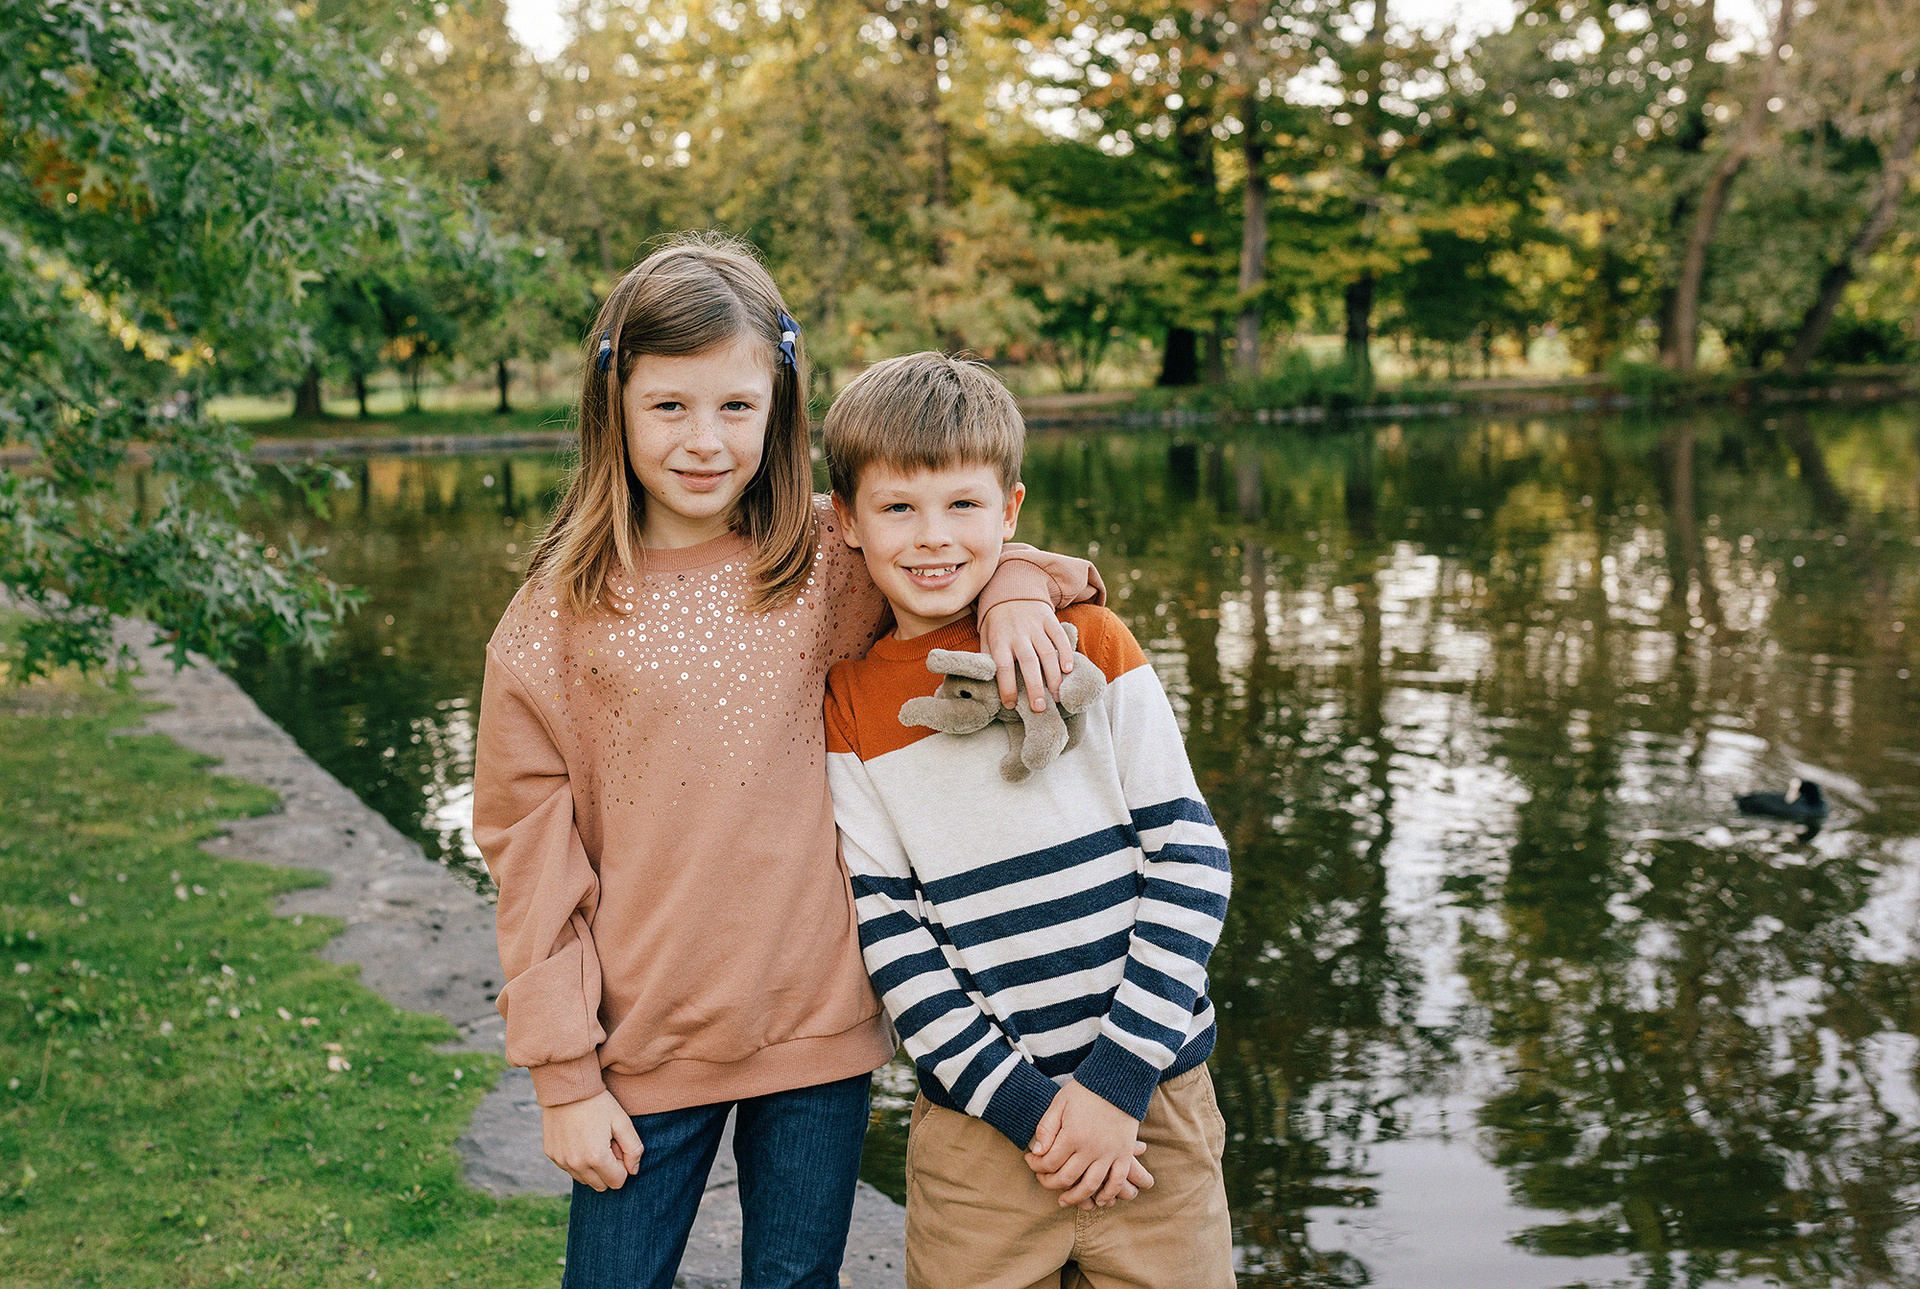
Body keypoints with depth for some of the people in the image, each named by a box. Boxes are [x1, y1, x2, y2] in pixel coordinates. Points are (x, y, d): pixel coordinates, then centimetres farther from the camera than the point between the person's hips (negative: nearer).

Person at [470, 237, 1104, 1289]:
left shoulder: (834, 561, -2)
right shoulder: (559, 614, -6)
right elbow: (529, 842, -4)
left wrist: (1013, 587, -10)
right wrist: (562, 1074, -5)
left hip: (820, 1032, 2)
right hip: (645, 1045, -1)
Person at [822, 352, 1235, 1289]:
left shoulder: (1090, 645, -3)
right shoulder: (851, 709, -1)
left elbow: (1190, 858, -4)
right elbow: (888, 931, -2)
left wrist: (1117, 1078, -9)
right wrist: (1025, 1103, -10)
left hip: (1156, 1097, 0)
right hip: (980, 1123, 0)